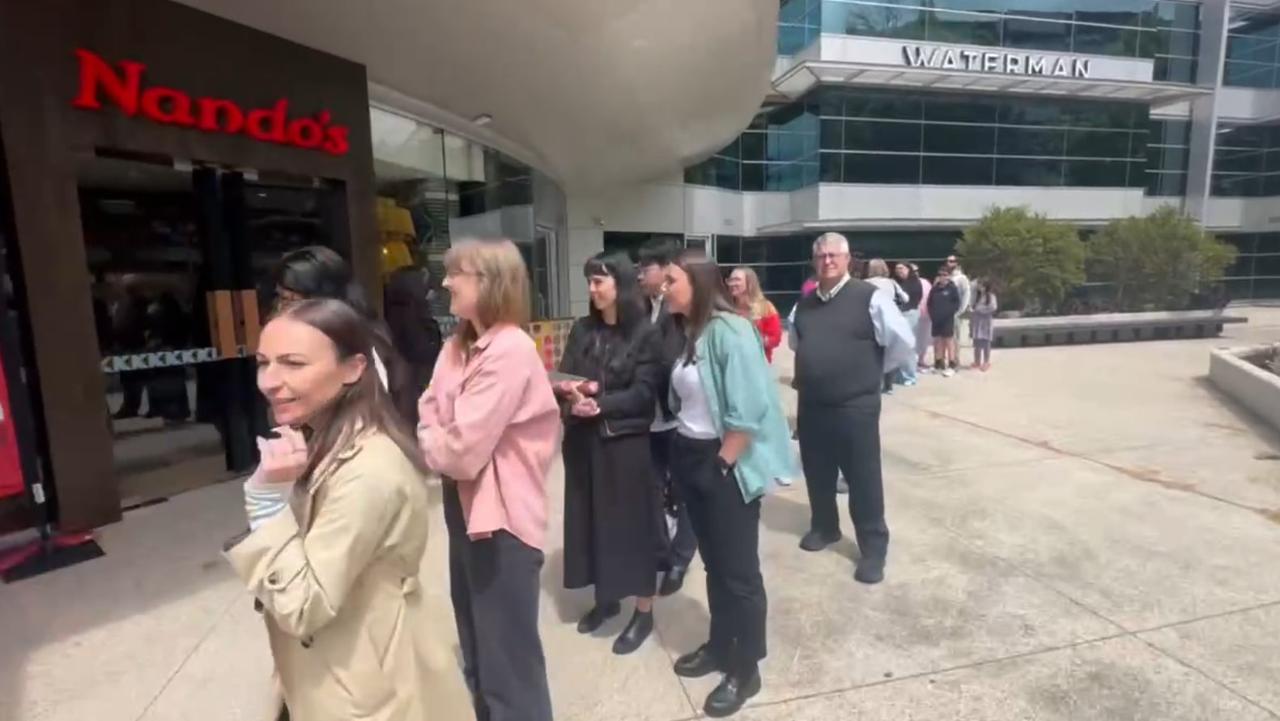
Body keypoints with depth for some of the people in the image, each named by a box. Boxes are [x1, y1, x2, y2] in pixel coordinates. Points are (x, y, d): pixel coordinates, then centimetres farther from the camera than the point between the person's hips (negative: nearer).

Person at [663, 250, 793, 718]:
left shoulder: (729, 330, -19)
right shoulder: (688, 332, 7)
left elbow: (748, 411, -22)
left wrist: (722, 464, -14)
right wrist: (688, 456, 7)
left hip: (726, 466, -8)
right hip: (690, 459, 8)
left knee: (739, 570, 8)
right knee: (714, 562, 21)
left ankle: (746, 670, 26)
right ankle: (720, 646, 40)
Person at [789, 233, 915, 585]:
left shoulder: (870, 297, -11)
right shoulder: (805, 304, 8)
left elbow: (904, 343, -10)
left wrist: (873, 371, 0)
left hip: (855, 407, -5)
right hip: (811, 406, 6)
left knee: (863, 479, 5)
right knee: (817, 474, 17)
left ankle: (873, 548, 20)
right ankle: (824, 527, 39)